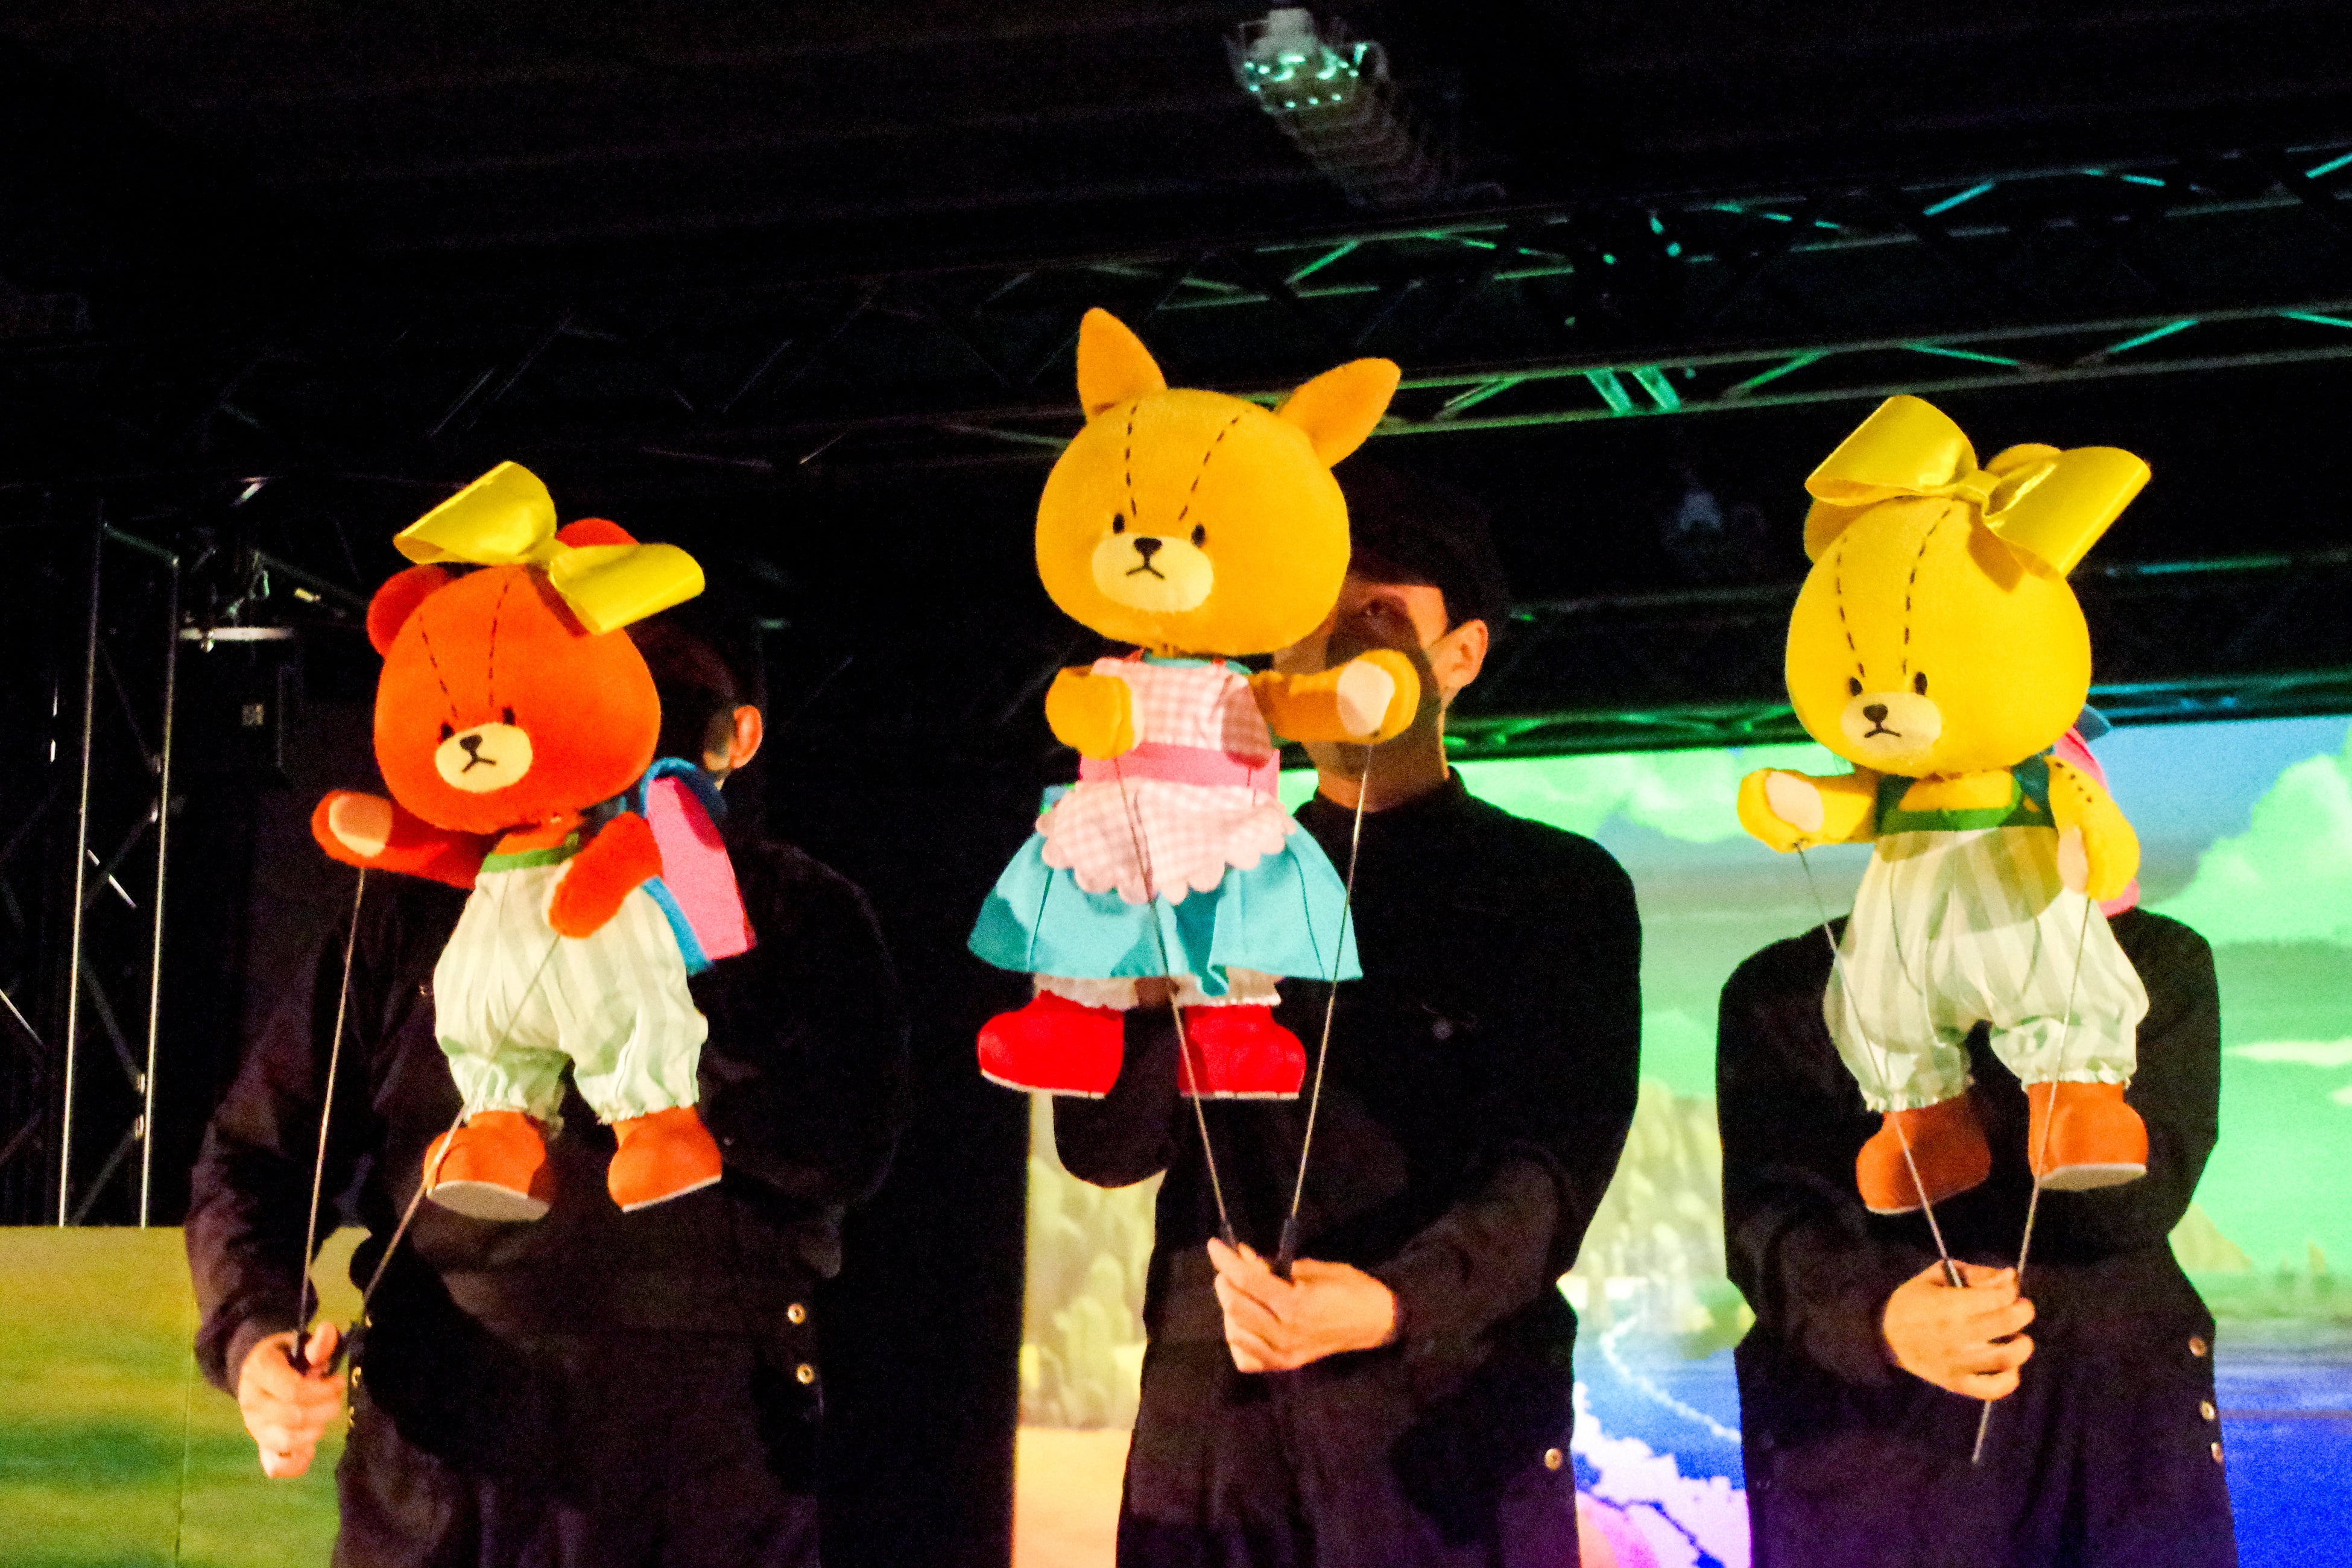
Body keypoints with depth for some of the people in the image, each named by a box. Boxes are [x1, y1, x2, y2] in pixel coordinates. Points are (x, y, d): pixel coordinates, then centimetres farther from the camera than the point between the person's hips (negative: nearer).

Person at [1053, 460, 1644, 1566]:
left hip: (1446, 1428, -3)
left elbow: (1547, 1172, -6)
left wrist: (1393, 1305, -25)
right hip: (1207, 1426, 3)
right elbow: (1107, 1145, 6)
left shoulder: (1561, 890, 6)